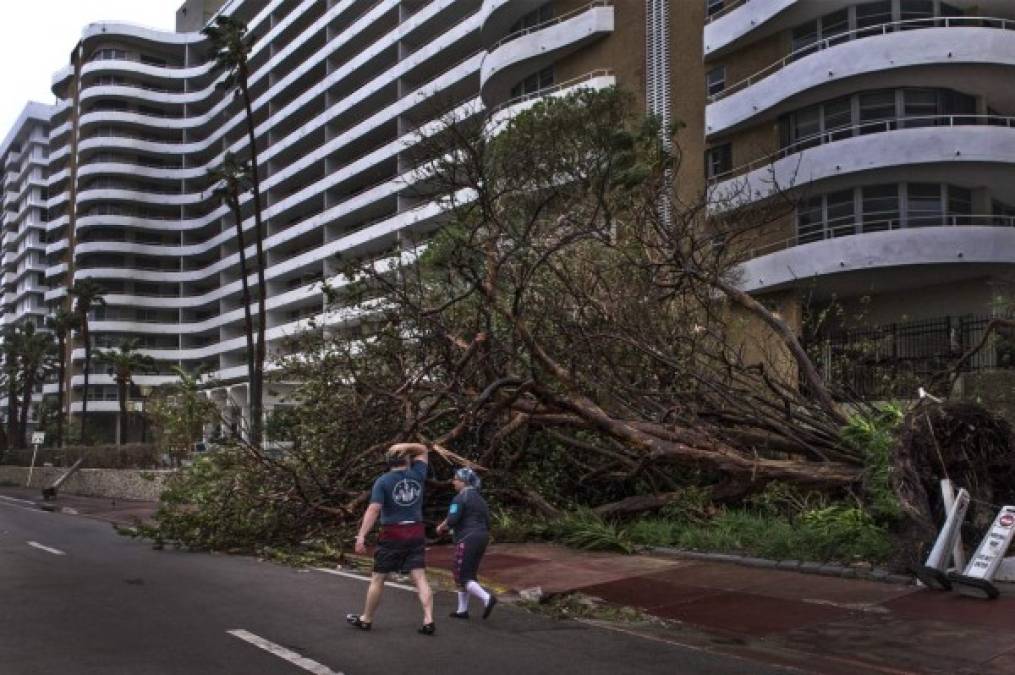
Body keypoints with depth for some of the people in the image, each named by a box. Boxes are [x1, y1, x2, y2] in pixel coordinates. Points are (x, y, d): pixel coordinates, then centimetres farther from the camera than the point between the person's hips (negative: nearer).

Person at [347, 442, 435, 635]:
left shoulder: (383, 481, -7)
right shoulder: (417, 475, 4)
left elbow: (373, 509, -17)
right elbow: (423, 450, 21)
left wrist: (361, 536, -18)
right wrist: (406, 446, 2)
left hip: (392, 534, -3)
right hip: (416, 533, 3)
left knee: (378, 579, 10)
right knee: (420, 578, 0)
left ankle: (366, 619, 23)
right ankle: (428, 621, -8)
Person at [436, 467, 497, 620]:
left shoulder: (460, 498, -11)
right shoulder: (480, 498, 15)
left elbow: (452, 520, -19)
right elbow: (487, 523, 15)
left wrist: (442, 527, -1)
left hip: (467, 540, -9)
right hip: (482, 538, 9)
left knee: (462, 577, -4)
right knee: (469, 575, 16)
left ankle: (487, 598, -22)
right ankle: (463, 610, 19)